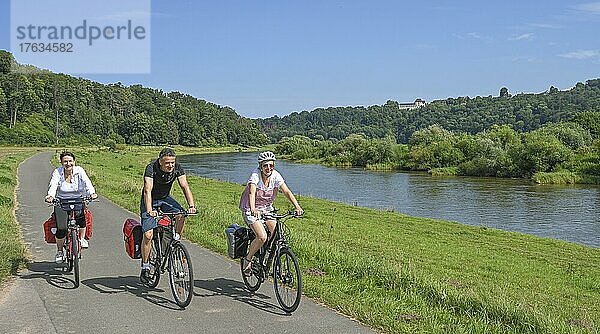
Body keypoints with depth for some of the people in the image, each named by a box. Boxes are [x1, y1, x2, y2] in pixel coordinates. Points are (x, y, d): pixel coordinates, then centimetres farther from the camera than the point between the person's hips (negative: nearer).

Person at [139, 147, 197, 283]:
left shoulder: (177, 168, -18)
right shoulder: (151, 168, -29)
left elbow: (185, 187, -24)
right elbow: (147, 190, -40)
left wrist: (191, 205, -40)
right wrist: (150, 211, -54)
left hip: (165, 198, 3)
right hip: (151, 200, -3)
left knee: (181, 214, -26)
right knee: (148, 234, -13)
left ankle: (175, 241, -5)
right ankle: (145, 267, 1)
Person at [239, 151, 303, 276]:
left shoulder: (276, 176, -13)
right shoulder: (255, 175, -23)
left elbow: (287, 191, -22)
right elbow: (252, 193, -38)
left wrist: (297, 206, -38)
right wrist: (253, 210, -56)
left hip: (267, 208, 5)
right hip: (251, 210, -5)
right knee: (262, 236, -23)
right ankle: (247, 259, 2)